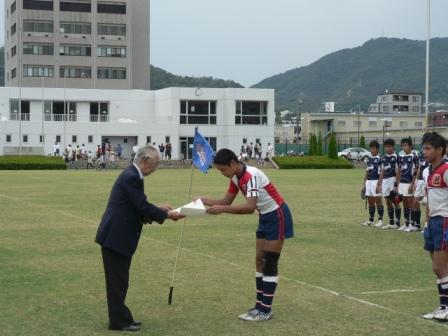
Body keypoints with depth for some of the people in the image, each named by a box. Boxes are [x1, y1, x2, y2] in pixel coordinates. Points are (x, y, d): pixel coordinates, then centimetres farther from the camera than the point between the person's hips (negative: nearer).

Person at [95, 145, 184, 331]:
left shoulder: (132, 175, 13)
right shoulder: (131, 177, -19)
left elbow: (139, 206, 19)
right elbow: (142, 207, -20)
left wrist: (159, 209, 11)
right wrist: (166, 215, -10)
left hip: (117, 236, 10)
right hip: (115, 237, -10)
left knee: (119, 281, 15)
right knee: (118, 281, -2)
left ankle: (120, 318, 22)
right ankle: (119, 321, 5)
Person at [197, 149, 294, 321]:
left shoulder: (251, 175, -28)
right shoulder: (236, 178, 1)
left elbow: (250, 207, -38)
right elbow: (227, 201, 5)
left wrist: (223, 209, -42)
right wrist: (204, 200, -9)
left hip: (277, 216, -9)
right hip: (266, 216, 9)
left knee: (269, 263, -7)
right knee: (260, 261, 8)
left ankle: (265, 310, -2)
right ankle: (260, 305, 13)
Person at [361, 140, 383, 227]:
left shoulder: (380, 158, -7)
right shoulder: (369, 159, 15)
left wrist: (379, 184, -17)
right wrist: (364, 184, 15)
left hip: (376, 181, -7)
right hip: (369, 181, 7)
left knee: (378, 200, -5)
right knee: (370, 201, 9)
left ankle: (380, 220, 0)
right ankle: (371, 220, 16)